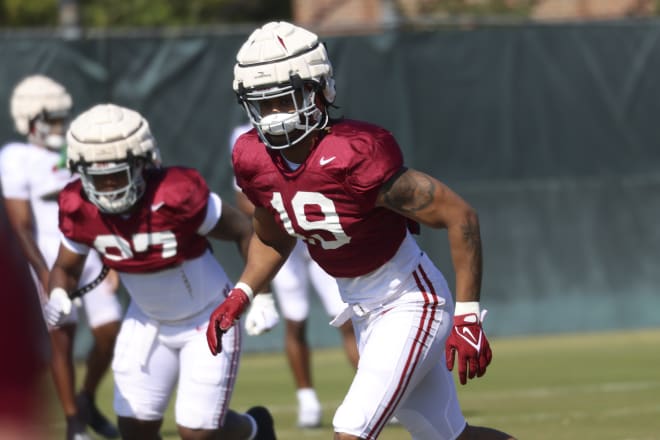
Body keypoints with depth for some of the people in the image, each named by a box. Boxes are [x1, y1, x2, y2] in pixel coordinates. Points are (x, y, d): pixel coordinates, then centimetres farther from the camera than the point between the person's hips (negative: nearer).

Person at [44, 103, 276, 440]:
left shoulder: (177, 195, -32)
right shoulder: (80, 210, -18)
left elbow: (245, 232, -18)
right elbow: (65, 268, -2)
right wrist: (58, 297, -25)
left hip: (207, 320, -5)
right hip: (148, 321, 5)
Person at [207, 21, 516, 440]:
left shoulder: (355, 156, -29)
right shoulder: (254, 161, -6)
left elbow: (460, 217, -23)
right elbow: (271, 239, 16)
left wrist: (468, 318, -22)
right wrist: (239, 298, 1)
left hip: (411, 304, -7)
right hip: (363, 311, 7)